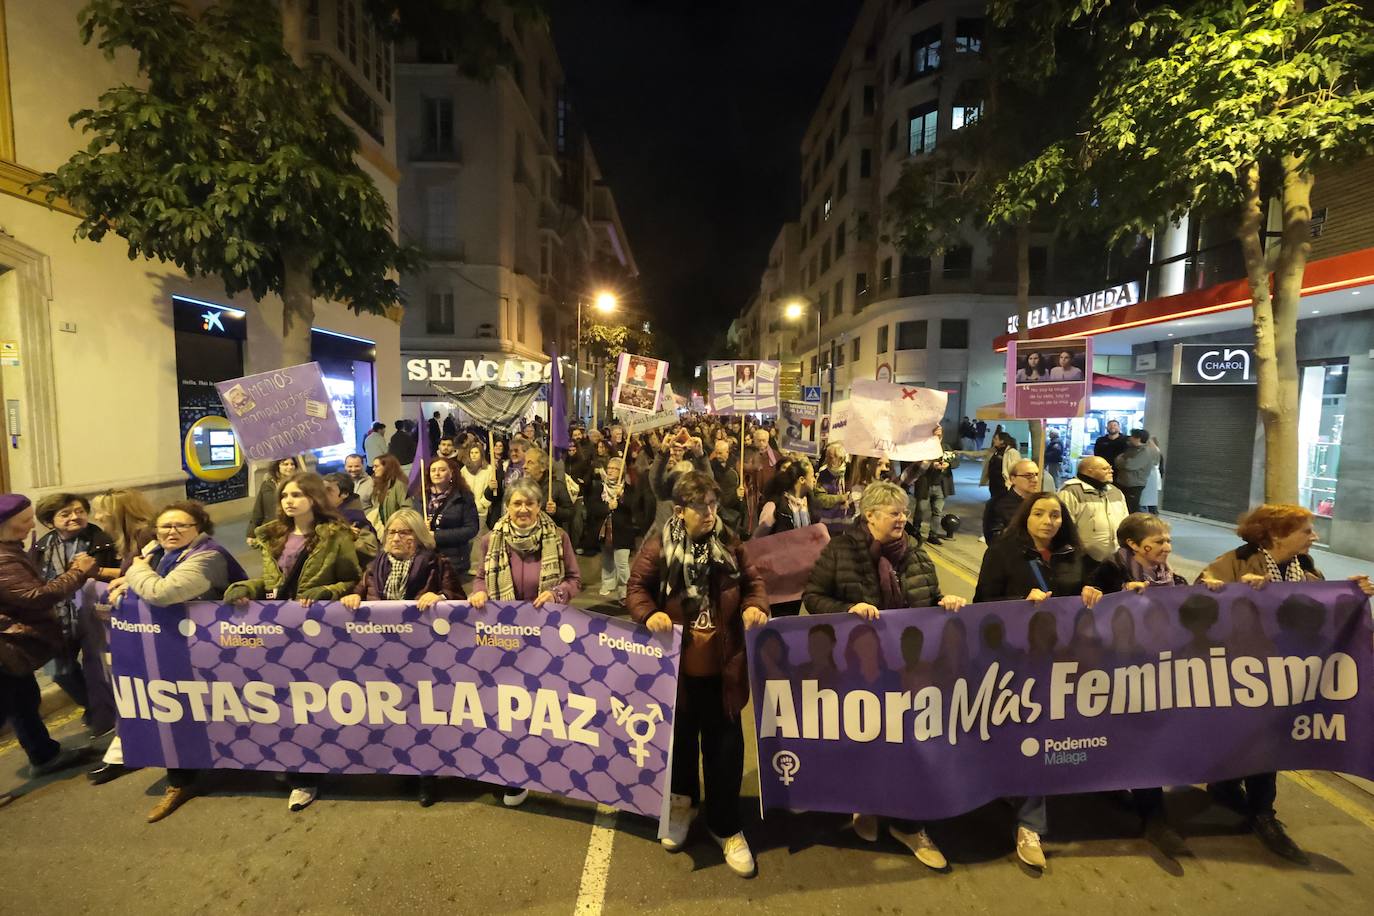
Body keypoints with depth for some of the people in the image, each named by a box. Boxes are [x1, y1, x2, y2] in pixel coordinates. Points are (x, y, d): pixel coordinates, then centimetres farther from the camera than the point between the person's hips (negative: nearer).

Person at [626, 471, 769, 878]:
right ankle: (681, 803, 45)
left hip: (722, 665, 1)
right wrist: (648, 614, -22)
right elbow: (636, 587, -4)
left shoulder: (729, 545, -1)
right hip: (677, 664, -1)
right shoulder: (658, 547, -8)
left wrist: (755, 606, -14)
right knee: (680, 736, 19)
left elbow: (753, 582, 6)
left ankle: (725, 826, 28)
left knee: (724, 744, 9)